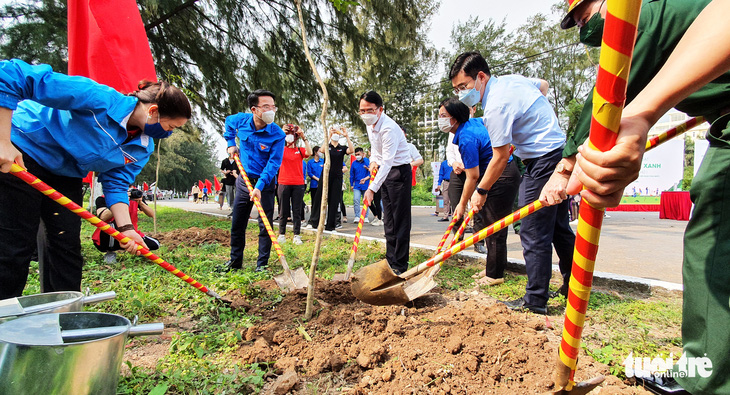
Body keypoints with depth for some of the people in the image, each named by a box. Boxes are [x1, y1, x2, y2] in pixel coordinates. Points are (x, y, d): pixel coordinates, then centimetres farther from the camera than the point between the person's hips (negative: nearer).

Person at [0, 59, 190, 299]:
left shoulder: (142, 149, -9)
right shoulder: (101, 99, -32)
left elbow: (116, 183, -8)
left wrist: (126, 227, -23)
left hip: (67, 175, 7)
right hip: (22, 151, -6)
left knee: (67, 245, 4)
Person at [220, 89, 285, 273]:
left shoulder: (277, 135, -19)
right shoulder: (241, 120, -7)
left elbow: (273, 163, -21)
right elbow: (228, 122, 19)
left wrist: (259, 186, -30)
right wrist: (231, 143, 11)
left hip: (265, 183, -4)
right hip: (244, 180, 4)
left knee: (265, 225, -1)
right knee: (237, 223, 12)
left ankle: (262, 264, 12)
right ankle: (235, 261, 28)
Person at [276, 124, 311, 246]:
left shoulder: (300, 150, 8)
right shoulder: (281, 149, 8)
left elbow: (309, 153, -11)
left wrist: (303, 137, -15)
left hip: (298, 184, 1)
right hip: (284, 184, 0)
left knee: (297, 211, 3)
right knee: (284, 211, 5)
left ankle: (296, 236, 8)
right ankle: (282, 234, 14)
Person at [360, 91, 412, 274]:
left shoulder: (389, 128, -25)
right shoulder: (370, 124, 4)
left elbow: (387, 163, -30)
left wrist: (372, 189, -33)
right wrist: (373, 161, 2)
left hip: (399, 171, -9)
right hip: (384, 171, 9)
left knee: (400, 219, -5)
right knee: (388, 219, 13)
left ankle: (400, 265, 2)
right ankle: (390, 260, 23)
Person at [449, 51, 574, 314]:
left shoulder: (496, 106, -20)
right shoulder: (511, 79, 8)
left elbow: (500, 158, -17)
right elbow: (543, 84, 30)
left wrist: (481, 191, -5)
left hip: (544, 161, -10)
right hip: (560, 153, 10)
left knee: (534, 234, -5)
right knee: (558, 227, 18)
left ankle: (535, 300, 5)